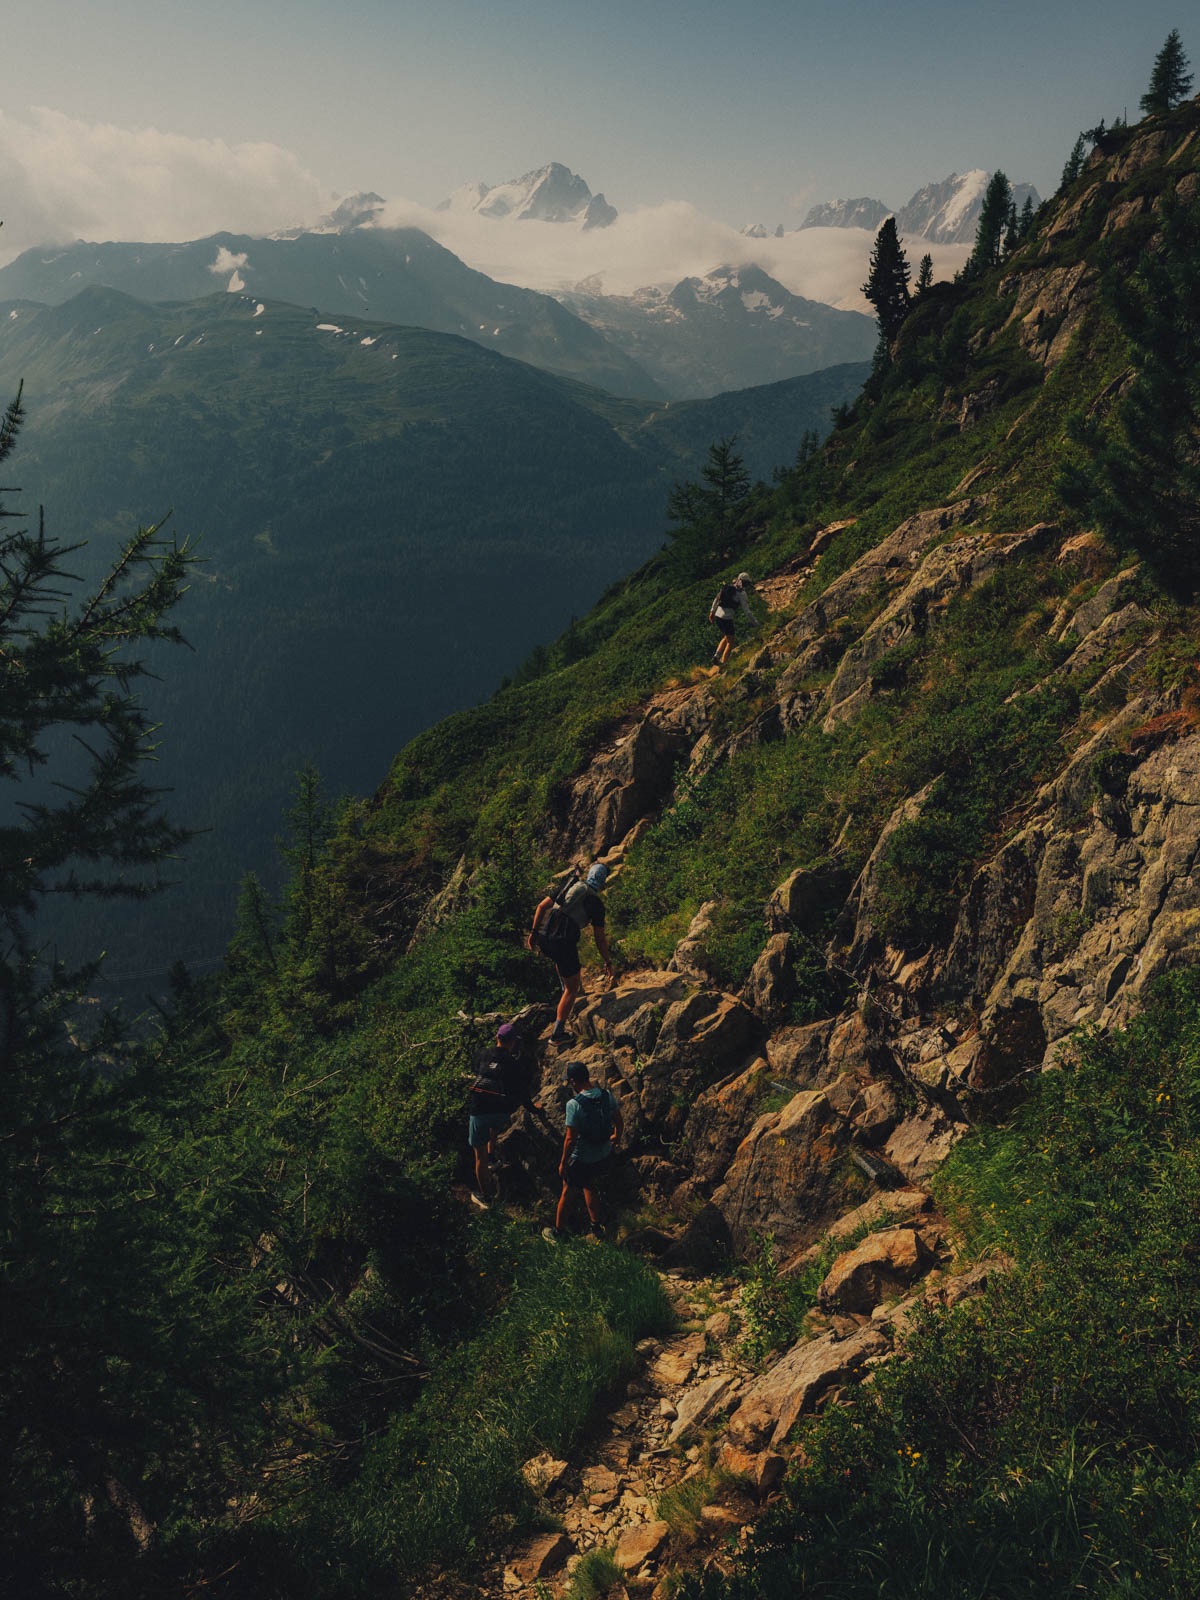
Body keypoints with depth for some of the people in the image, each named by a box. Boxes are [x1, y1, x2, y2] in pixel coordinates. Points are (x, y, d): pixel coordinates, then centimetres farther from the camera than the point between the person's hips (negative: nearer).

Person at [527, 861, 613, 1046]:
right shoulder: (596, 903, 2)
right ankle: (557, 1033, 9)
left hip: (543, 939, 5)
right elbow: (600, 938, 2)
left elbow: (541, 906, 13)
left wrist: (534, 932, 20)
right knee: (571, 988, 11)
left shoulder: (569, 886, 15)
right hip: (564, 944, -5)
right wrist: (608, 963, 14)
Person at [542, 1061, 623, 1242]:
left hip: (581, 1160, -5)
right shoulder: (607, 1095, -10)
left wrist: (563, 1163, -8)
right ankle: (596, 1224, 44)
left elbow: (570, 1139, -22)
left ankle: (558, 1232, 33)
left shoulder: (574, 1104, -26)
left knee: (567, 1193, 17)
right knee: (590, 1187, 30)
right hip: (605, 1157, 5)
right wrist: (615, 1138, 24)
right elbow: (619, 1123, 3)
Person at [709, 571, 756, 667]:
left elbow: (716, 599, 19)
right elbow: (746, 610, -9)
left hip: (717, 615, 7)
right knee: (730, 642, 9)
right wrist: (754, 622, -2)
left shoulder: (727, 587, 14)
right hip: (726, 618, -7)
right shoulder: (742, 593, -6)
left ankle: (716, 655, 12)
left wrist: (712, 611, 28)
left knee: (726, 637, 26)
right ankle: (723, 663, 8)